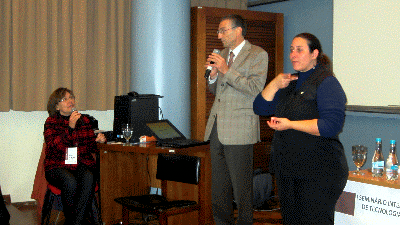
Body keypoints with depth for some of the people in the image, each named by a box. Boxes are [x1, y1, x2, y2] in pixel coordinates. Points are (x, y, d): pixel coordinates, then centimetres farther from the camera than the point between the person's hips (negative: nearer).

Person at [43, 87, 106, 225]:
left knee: (88, 178, -32)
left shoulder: (84, 120, 16)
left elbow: (90, 147, 21)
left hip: (81, 164, 3)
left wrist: (98, 140, -2)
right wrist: (70, 127, -23)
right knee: (70, 181, -35)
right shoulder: (51, 122, 5)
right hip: (58, 166, -3)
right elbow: (54, 146, -13)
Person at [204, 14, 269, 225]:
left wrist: (226, 71, -16)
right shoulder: (223, 54, 18)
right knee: (218, 186, 12)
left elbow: (255, 89, -15)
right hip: (216, 128, 7)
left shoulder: (258, 55, -4)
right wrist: (213, 75, 3)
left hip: (238, 129, -7)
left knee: (241, 186, -2)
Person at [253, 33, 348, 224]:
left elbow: (332, 125, -22)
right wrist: (275, 84, -3)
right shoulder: (290, 83, 16)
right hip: (287, 169, 8)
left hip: (318, 174, -8)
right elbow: (260, 108, 12)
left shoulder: (326, 83, -9)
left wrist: (290, 124, -22)